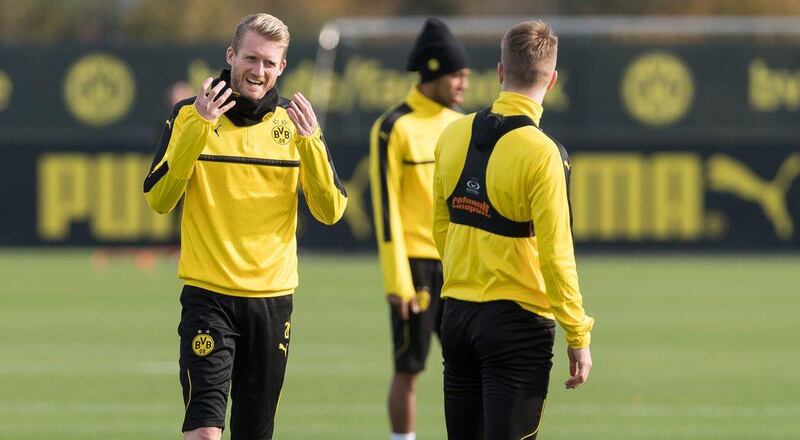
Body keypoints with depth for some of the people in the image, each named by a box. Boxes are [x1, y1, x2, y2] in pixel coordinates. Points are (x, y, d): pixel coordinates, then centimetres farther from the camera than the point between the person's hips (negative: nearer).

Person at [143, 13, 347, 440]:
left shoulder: (293, 122, 6)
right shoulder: (189, 115, 0)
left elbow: (330, 210, -1)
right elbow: (158, 199, -11)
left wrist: (309, 141, -15)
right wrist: (197, 129, -20)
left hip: (273, 296, 3)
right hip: (208, 294, -3)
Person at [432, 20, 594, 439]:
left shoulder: (453, 135, 3)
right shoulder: (541, 153, -16)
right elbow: (555, 254, -16)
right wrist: (578, 335, -9)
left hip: (457, 314, 6)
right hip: (518, 321, -6)